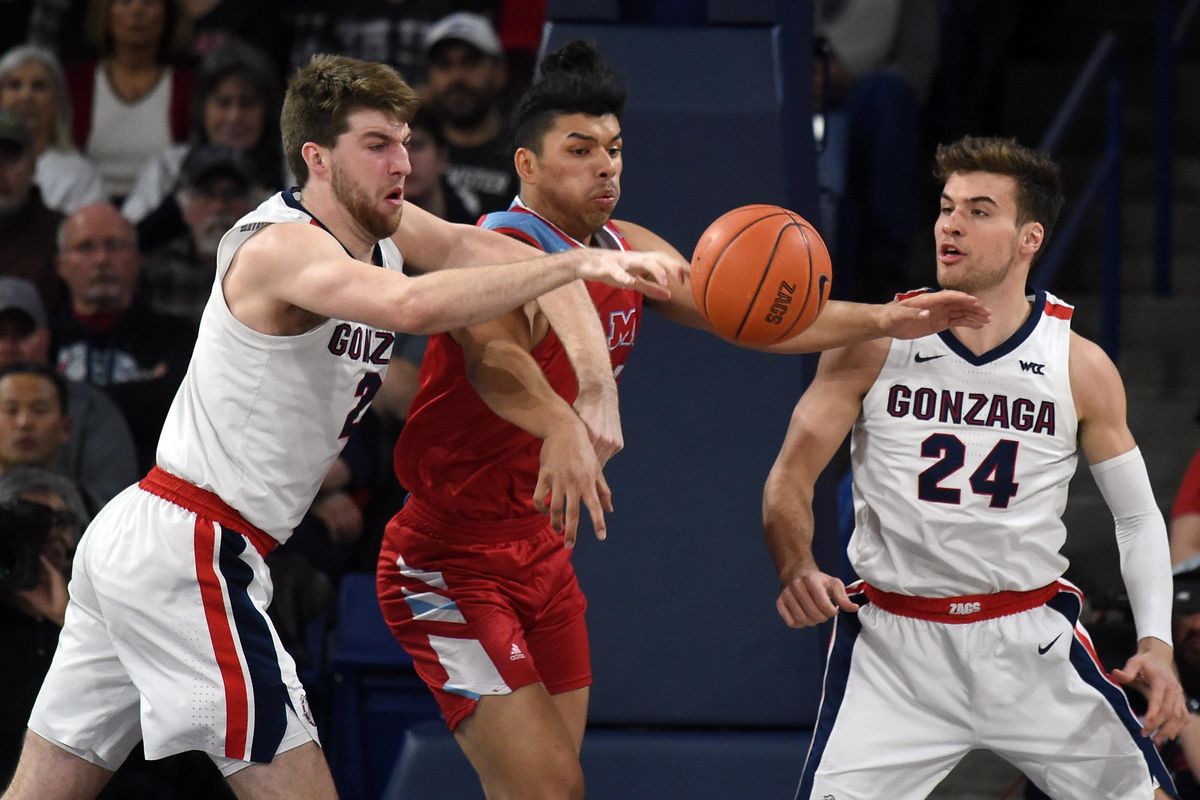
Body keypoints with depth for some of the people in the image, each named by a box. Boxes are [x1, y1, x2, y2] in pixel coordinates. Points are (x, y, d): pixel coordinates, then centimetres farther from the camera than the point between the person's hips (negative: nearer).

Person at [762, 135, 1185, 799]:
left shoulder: (1081, 369, -2)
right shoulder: (873, 343, -5)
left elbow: (1138, 517, 7)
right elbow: (790, 479, -2)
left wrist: (1156, 643, -7)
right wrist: (797, 570, -23)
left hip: (1031, 643, 1)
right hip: (893, 646, -1)